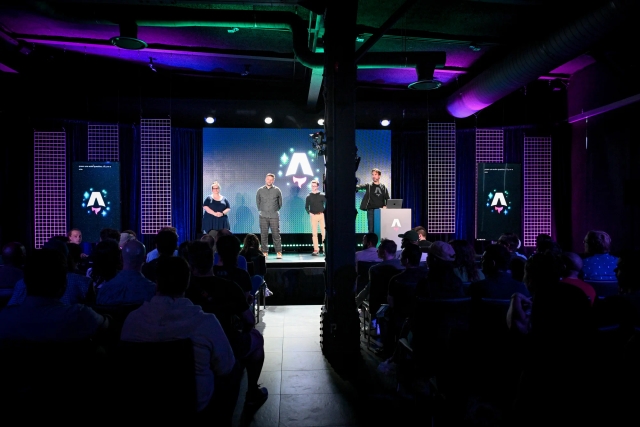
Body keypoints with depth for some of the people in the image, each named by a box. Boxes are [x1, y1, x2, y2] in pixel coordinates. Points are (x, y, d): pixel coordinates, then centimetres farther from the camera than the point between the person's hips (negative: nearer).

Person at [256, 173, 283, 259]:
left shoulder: (277, 190, 2)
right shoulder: (260, 190, 5)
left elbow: (280, 202, 12)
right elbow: (257, 201, 16)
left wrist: (276, 210, 11)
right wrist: (260, 210, 11)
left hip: (274, 216, -1)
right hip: (263, 216, 1)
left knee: (276, 234, -3)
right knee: (263, 235, 3)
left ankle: (279, 252, 0)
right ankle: (264, 252, 9)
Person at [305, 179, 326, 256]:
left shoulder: (322, 195, 2)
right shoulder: (309, 196, 5)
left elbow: (326, 204, 3)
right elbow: (306, 206, 11)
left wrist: (324, 212, -6)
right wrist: (309, 213, -2)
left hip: (321, 215, -1)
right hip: (313, 216, 1)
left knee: (324, 232, -4)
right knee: (314, 233, 0)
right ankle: (316, 249, 4)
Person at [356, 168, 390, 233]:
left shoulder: (383, 187, 11)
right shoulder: (368, 186, 4)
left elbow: (387, 199, 13)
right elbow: (360, 186, -14)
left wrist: (385, 206, -6)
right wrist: (356, 187, -36)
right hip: (371, 210, -2)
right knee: (371, 230, -2)